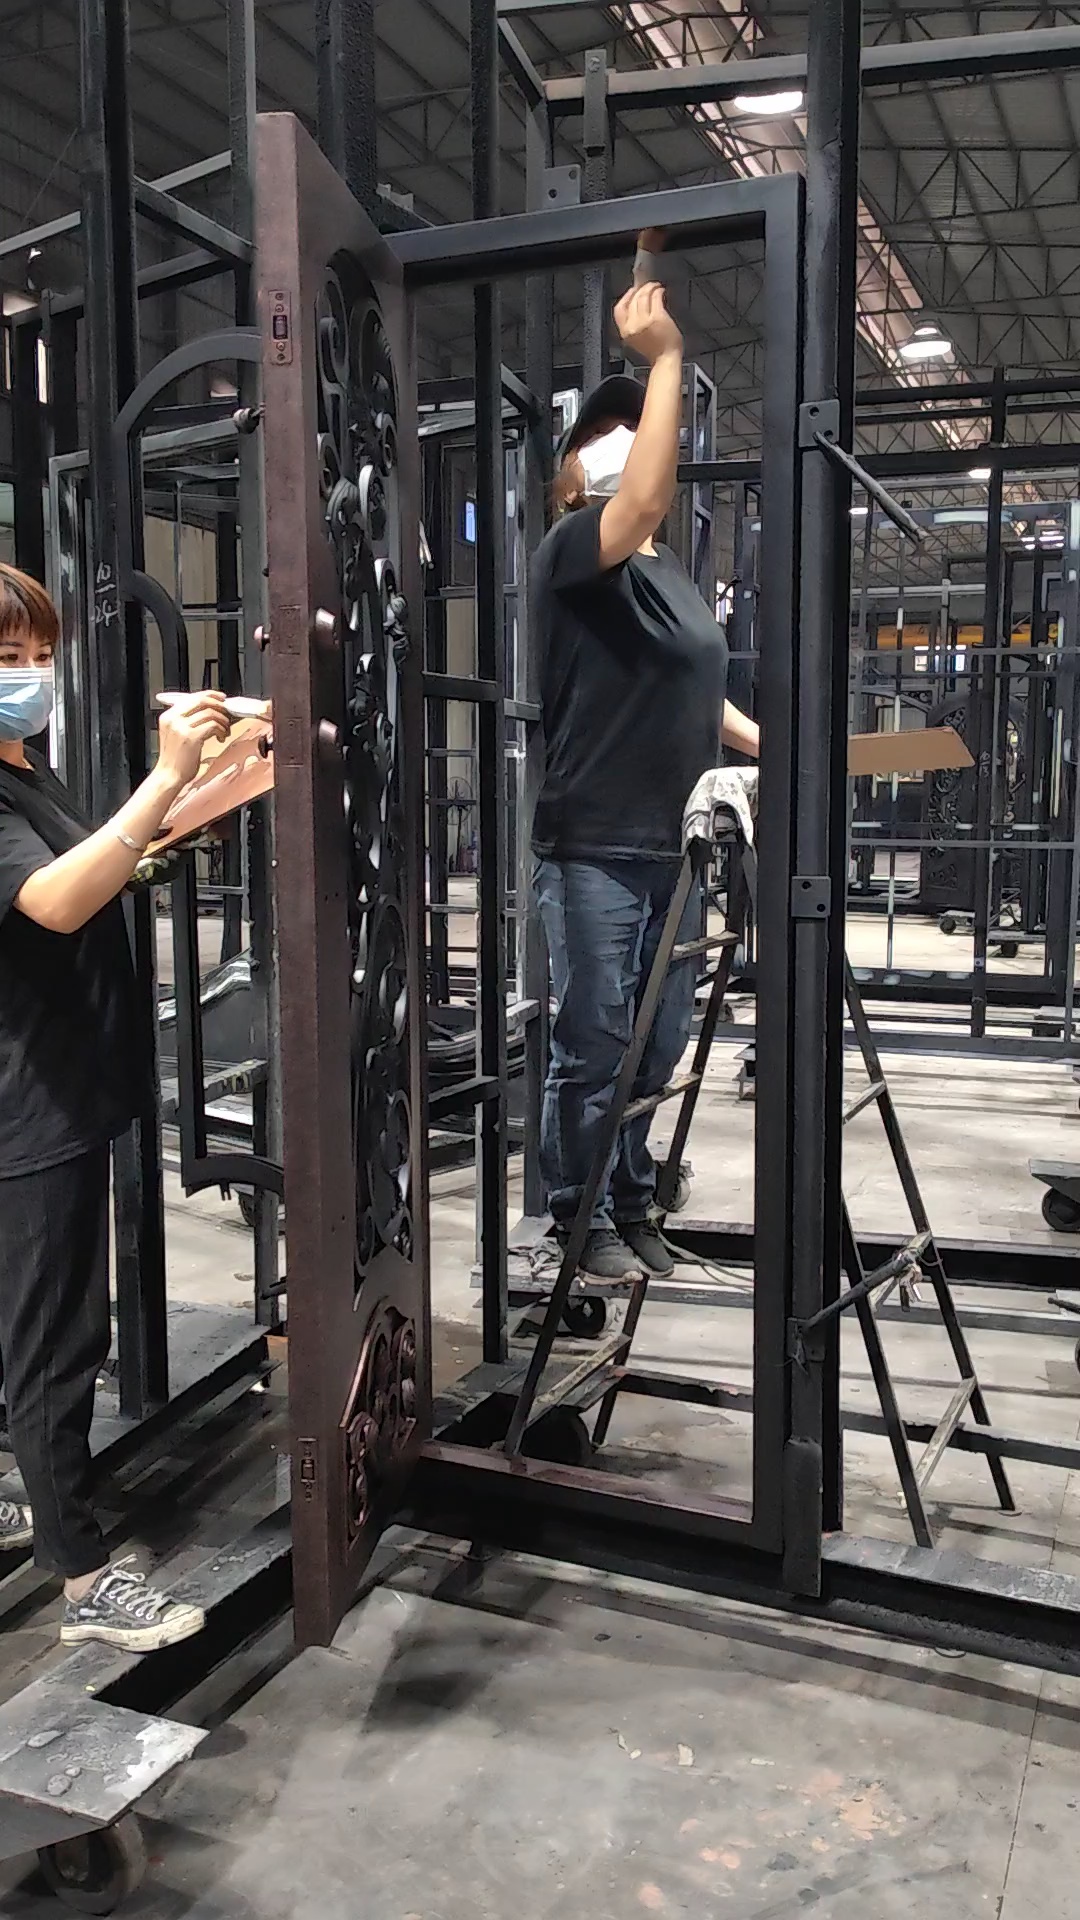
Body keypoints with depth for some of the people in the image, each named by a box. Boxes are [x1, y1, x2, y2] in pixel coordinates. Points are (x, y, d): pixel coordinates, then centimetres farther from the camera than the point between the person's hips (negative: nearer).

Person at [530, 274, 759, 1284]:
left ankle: (633, 1203, 27)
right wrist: (664, 356, -25)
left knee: (659, 1045, 13)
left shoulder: (674, 577, 18)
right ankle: (581, 1219, 15)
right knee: (592, 1047, 1)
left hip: (675, 848, 8)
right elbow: (644, 499, -28)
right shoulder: (573, 551, -6)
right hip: (593, 851, -7)